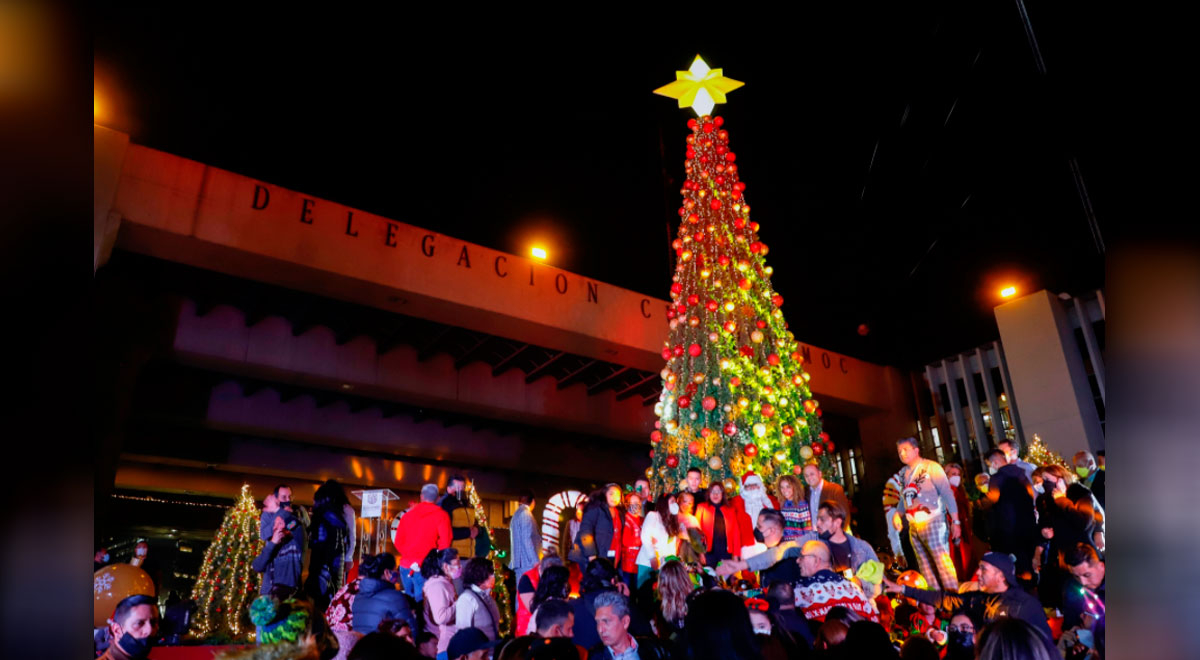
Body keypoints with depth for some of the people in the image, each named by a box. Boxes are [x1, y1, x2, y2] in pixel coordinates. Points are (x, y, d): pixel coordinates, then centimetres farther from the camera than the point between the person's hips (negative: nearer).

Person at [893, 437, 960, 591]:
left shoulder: (931, 467, -6)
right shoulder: (903, 473, 12)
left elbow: (947, 494, -9)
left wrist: (955, 521, -13)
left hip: (933, 522, -6)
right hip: (914, 526, 6)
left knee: (941, 560, -11)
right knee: (925, 565, 9)